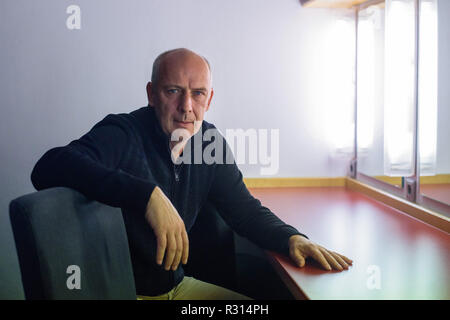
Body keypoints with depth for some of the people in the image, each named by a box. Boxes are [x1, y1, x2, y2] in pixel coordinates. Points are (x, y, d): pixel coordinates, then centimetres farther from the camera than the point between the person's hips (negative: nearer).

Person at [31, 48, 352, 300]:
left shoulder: (209, 142, 1)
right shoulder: (122, 133, -20)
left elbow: (245, 210, 8)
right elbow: (49, 168, -38)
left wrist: (292, 238, -11)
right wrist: (148, 195, -46)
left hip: (177, 284, 7)